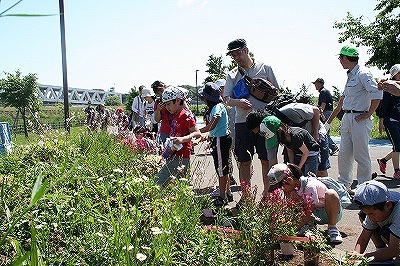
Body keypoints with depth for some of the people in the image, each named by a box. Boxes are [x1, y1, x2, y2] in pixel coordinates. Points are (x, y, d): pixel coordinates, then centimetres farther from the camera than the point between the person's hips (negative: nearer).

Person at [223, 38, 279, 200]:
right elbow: (226, 99, 2)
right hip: (242, 122, 2)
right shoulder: (232, 75, 10)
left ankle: (267, 193, 20)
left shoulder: (265, 68, 6)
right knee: (244, 161, 6)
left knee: (266, 160, 5)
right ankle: (246, 196, 17)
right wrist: (238, 102, -20)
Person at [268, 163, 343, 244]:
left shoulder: (309, 186, -31)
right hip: (316, 217, 5)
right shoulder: (292, 189, -11)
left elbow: (309, 214, -29)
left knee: (331, 194, -38)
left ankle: (332, 227, -20)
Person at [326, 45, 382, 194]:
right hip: (347, 119, 9)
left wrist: (367, 114, -16)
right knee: (344, 154, 11)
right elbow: (343, 100, 25)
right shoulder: (350, 76, 17)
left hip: (359, 119, -9)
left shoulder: (363, 75, -11)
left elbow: (377, 95, -21)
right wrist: (330, 119, 27)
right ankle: (344, 185, 22)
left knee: (361, 156, -1)